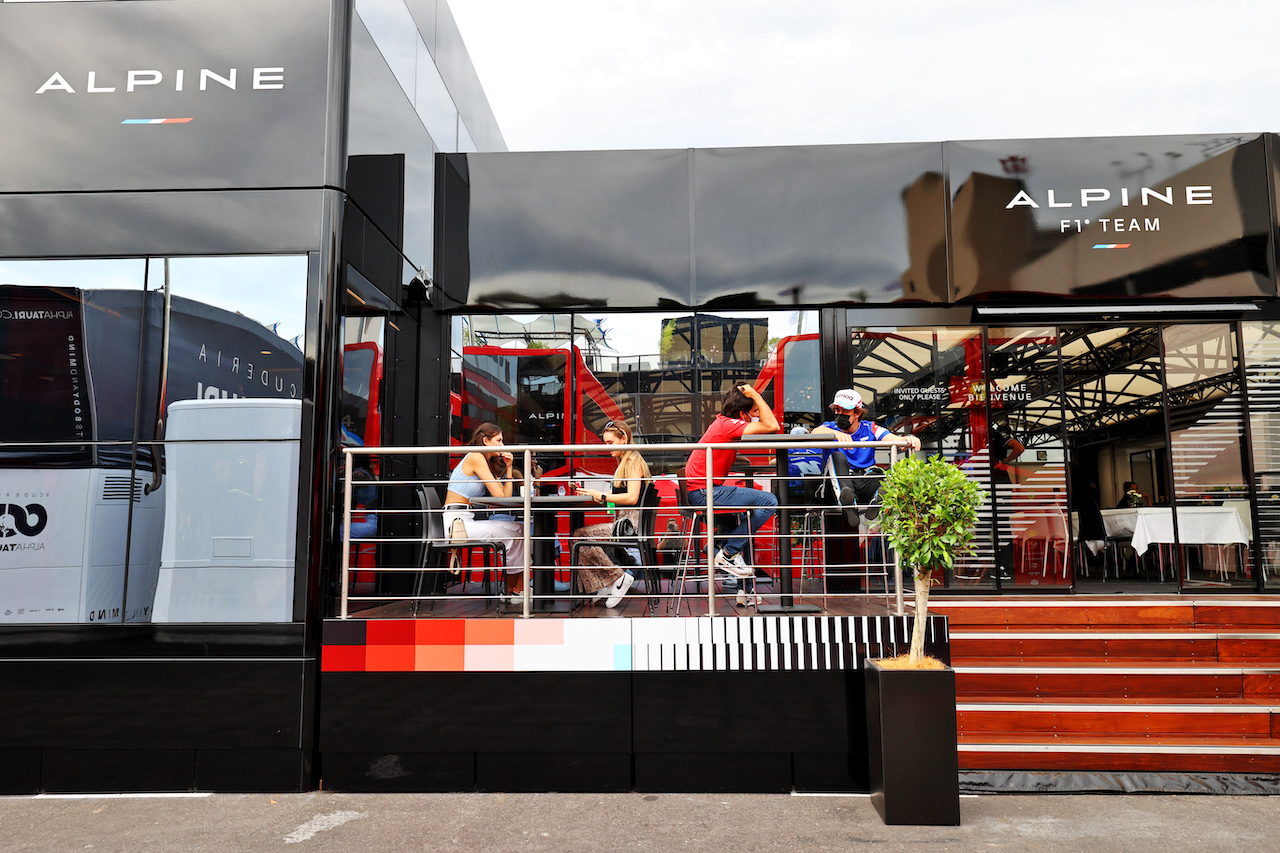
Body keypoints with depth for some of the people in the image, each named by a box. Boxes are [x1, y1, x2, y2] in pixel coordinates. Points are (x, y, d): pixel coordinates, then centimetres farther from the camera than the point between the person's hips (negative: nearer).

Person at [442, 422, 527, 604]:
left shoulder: (487, 463, 18)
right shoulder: (476, 458, -10)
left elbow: (506, 496, 10)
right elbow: (500, 496, -14)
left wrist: (508, 468, 8)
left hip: (469, 519, 9)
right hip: (456, 520, -9)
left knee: (520, 530, -5)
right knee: (514, 532, -15)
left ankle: (519, 589, -10)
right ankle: (511, 590, 0)